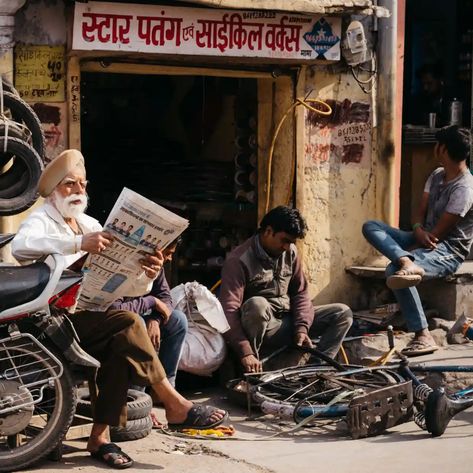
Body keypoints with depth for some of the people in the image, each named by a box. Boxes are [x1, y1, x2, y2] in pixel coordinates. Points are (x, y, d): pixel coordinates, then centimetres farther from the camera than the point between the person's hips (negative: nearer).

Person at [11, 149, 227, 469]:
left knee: (122, 340, -25)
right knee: (128, 323, -25)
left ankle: (100, 437, -20)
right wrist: (79, 243, -39)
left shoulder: (90, 226, 19)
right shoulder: (41, 221, -1)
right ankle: (176, 407, -17)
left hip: (89, 317, 6)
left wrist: (146, 275, -14)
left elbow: (125, 284, 10)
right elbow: (21, 246, -29)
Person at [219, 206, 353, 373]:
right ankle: (250, 372, -24)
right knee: (257, 304, -39)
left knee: (343, 312, -6)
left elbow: (300, 293, 10)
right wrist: (245, 353, -37)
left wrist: (302, 327, -10)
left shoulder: (290, 253, 5)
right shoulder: (239, 260, -16)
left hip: (288, 322, 6)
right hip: (262, 328, -6)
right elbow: (229, 310, -26)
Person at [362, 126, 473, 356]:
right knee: (371, 226, -10)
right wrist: (418, 230, -15)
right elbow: (421, 212, 9)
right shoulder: (437, 175, 9)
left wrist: (404, 251, -9)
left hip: (449, 251, -9)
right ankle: (407, 263, -37)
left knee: (393, 270, -36)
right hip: (425, 240, 9)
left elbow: (438, 233, -18)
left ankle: (423, 336, -38)